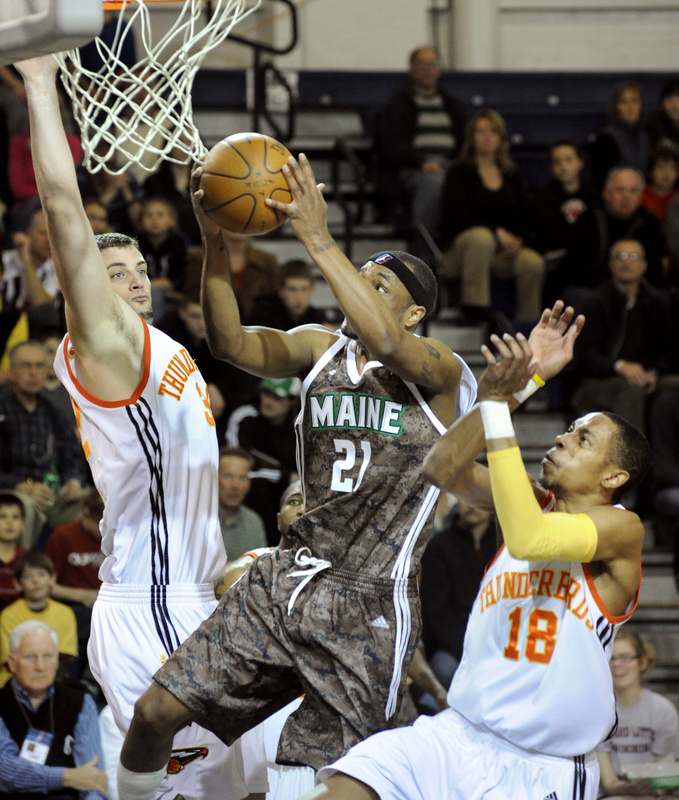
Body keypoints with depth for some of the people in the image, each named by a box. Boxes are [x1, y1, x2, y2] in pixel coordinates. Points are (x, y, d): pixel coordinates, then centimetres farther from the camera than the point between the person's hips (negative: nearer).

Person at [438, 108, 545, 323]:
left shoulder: (511, 175, 18)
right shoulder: (459, 172, 3)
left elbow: (525, 217, 14)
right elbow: (457, 217, -9)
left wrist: (516, 240, -8)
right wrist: (497, 233, -18)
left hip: (504, 249, 4)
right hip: (460, 247, -4)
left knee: (534, 263, -28)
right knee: (481, 237, -40)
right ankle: (474, 308, -36)